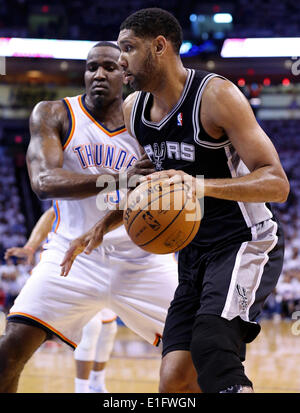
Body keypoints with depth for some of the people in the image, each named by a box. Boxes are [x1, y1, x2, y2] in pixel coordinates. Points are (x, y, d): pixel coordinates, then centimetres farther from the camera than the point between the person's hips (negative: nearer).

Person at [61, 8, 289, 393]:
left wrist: (201, 184, -37)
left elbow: (277, 183, -22)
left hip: (246, 244, -7)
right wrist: (103, 226, 9)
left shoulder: (216, 95, -16)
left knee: (211, 346, -29)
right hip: (194, 253, 7)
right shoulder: (133, 109, 7)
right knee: (172, 380, -2)